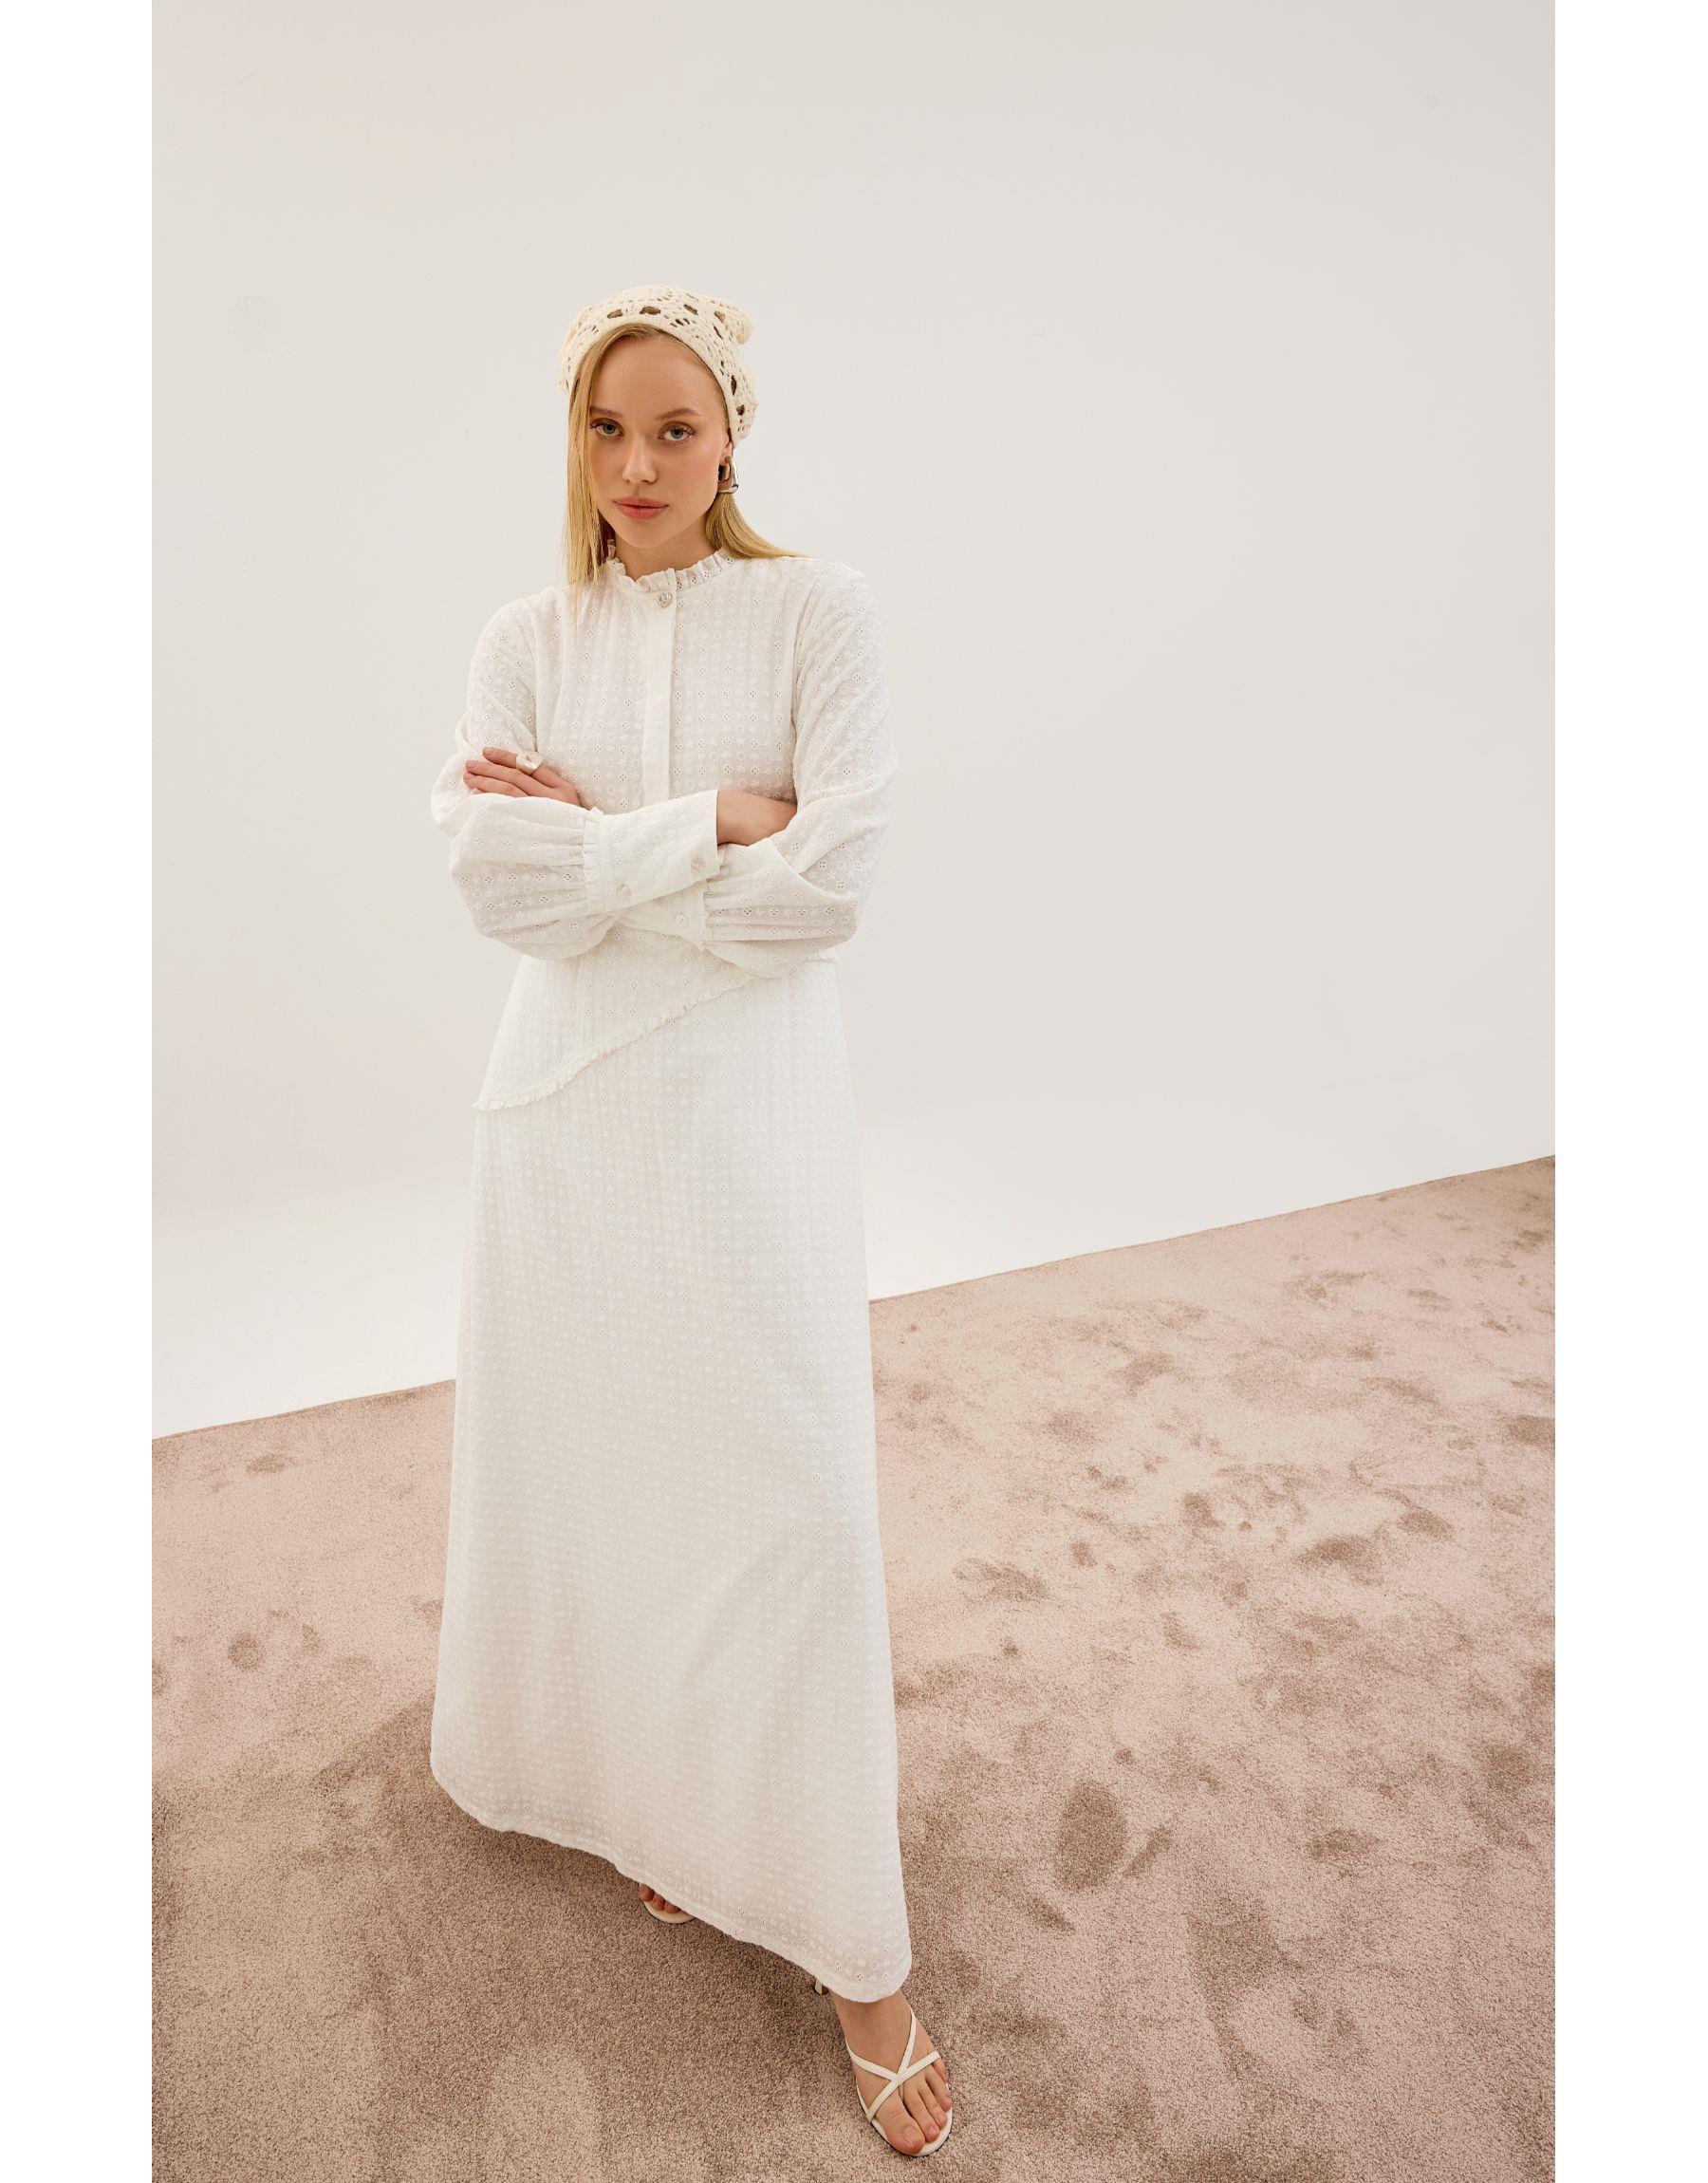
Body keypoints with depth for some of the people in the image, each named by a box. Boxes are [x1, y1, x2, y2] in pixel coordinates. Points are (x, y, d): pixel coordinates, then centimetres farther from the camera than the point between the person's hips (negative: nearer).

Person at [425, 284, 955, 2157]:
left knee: (786, 1493, 0)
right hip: (571, 1094, 3)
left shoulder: (816, 608, 0)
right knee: (589, 1461, 11)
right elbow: (494, 876, -7)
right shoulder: (525, 638, 8)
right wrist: (712, 823, -12)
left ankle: (853, 1947, 19)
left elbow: (830, 879, -11)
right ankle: (638, 1792, 40)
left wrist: (593, 838, -8)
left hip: (751, 1096, -3)